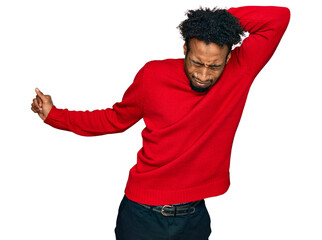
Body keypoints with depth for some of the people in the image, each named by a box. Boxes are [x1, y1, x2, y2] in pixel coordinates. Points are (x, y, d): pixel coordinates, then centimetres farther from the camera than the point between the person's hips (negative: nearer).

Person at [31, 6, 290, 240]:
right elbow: (117, 118, 7)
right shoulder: (153, 75, -9)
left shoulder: (239, 73, -10)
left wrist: (223, 17, -14)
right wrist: (54, 115, 9)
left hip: (194, 219, 1)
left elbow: (279, 17, -13)